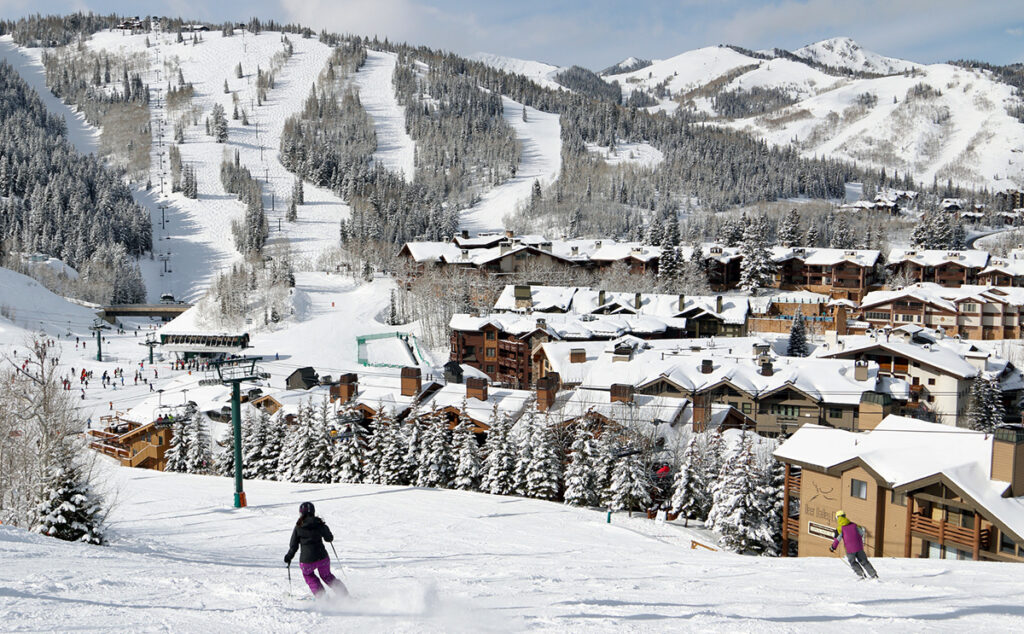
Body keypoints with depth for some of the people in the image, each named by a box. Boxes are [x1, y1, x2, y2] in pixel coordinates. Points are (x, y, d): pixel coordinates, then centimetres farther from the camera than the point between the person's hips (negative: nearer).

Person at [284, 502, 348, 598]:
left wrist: (289, 557, 17)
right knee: (327, 576, 27)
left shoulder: (298, 527, -3)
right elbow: (329, 539, 9)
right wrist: (324, 529, 29)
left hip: (307, 561, -1)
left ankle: (321, 596, 18)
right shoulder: (319, 524, -1)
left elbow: (294, 545, 1)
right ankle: (345, 595, 15)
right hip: (322, 558, 1)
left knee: (308, 575, 31)